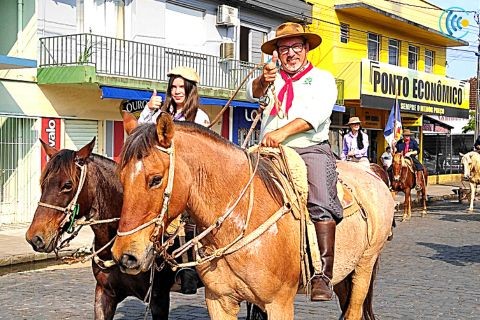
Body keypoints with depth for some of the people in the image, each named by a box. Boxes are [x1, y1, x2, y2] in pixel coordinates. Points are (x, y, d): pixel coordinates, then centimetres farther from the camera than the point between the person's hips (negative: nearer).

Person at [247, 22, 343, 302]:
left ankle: (323, 276, -27)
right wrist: (264, 80, -25)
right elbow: (253, 93, 0)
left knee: (321, 203, -26)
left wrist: (283, 132, -22)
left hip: (311, 150, -4)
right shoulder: (273, 79, 22)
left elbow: (316, 113, -7)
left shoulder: (322, 78, 12)